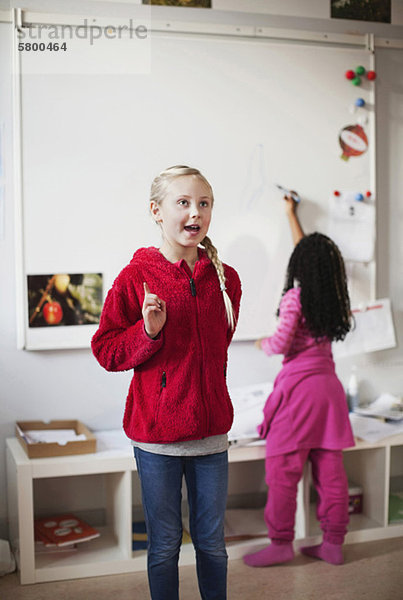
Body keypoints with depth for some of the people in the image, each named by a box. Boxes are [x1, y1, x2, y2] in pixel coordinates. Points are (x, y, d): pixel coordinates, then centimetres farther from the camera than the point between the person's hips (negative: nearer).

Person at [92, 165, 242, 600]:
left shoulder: (225, 278, 2)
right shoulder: (136, 277, -9)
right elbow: (106, 350, -5)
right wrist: (148, 332, -21)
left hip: (210, 429, 3)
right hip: (156, 433, -3)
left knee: (211, 541, 16)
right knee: (165, 544, 12)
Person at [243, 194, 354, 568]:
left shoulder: (295, 297, -10)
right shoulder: (332, 296, 9)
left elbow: (280, 344, -15)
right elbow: (309, 252, 24)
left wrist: (263, 343, 9)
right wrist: (292, 215, 37)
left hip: (299, 387, -7)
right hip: (329, 386, 7)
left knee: (282, 471, 2)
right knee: (330, 472, 10)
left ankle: (281, 544, 10)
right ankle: (333, 544, 18)